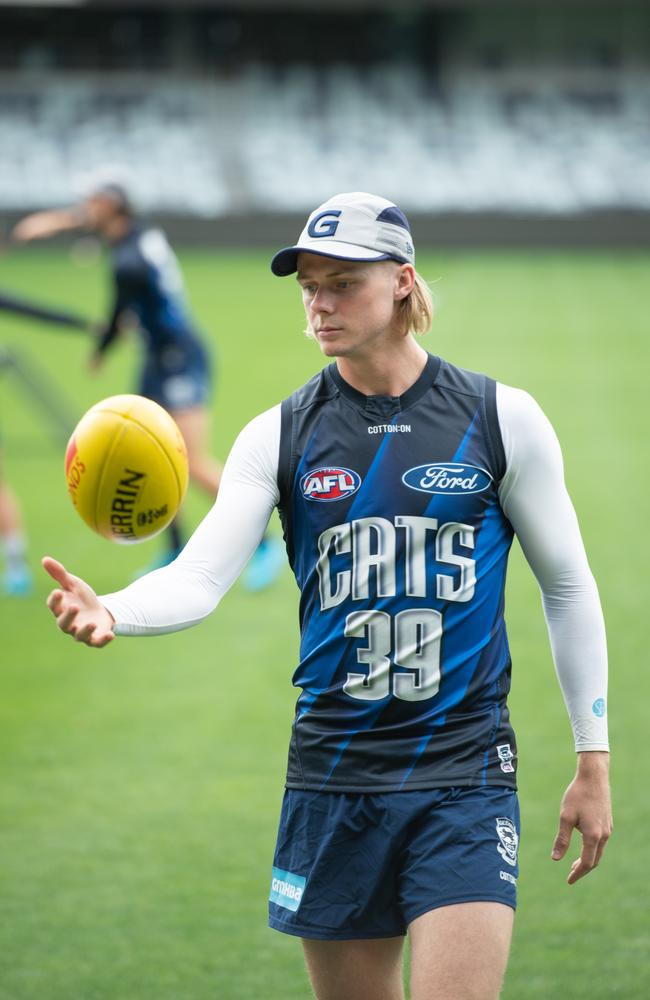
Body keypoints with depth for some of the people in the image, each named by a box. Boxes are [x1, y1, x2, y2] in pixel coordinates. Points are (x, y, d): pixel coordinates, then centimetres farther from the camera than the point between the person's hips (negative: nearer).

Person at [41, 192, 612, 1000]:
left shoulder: (500, 419, 0)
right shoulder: (279, 436, 4)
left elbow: (569, 589, 8)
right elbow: (199, 580, -7)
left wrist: (593, 761, 7)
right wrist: (110, 612, -30)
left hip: (465, 777, -2)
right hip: (332, 776, 2)